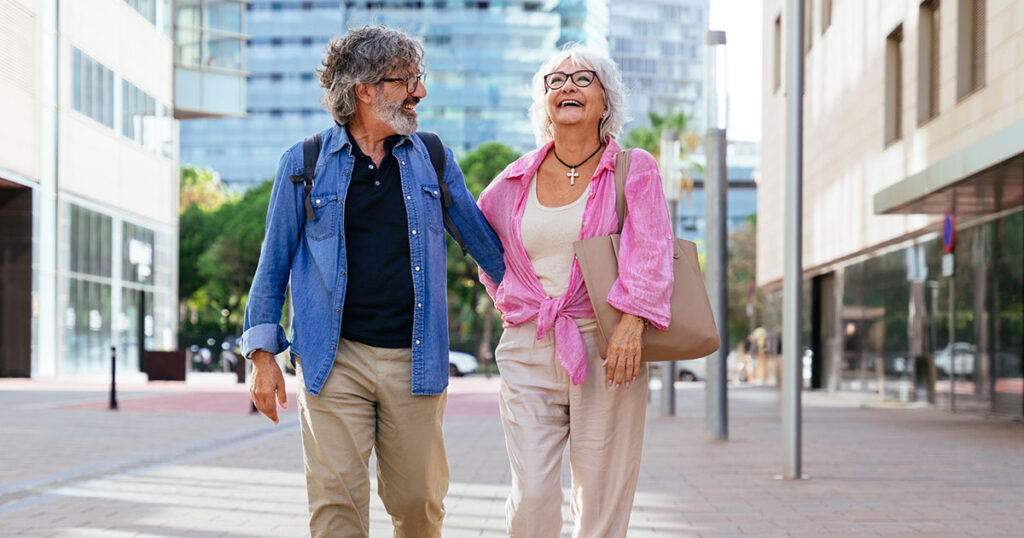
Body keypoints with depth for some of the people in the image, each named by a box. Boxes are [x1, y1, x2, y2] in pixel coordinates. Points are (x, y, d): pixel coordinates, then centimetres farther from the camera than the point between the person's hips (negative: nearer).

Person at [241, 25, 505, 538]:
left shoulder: (432, 158, 9)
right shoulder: (304, 163, 4)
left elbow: (480, 236, 17)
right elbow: (274, 263, 7)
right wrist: (264, 356, 3)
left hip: (414, 361, 2)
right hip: (334, 361, -2)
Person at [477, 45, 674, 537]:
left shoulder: (634, 170, 3)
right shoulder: (515, 181, 12)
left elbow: (649, 251, -10)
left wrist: (631, 322, -24)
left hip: (605, 347, -2)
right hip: (527, 349, 2)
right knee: (531, 498, -7)